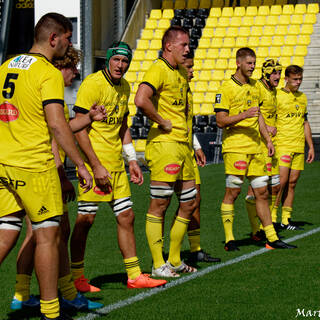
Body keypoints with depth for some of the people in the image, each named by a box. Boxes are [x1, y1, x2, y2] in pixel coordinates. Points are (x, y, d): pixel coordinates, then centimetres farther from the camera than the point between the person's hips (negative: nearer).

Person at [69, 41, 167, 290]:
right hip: (94, 160, -8)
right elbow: (79, 129, -15)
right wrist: (96, 166, -18)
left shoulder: (124, 87, 12)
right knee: (86, 218, -3)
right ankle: (76, 278, 8)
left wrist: (132, 159, 17)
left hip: (116, 163, 8)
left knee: (126, 216, 8)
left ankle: (134, 275, 15)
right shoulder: (92, 84, -12)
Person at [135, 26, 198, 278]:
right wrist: (163, 122, -18)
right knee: (159, 204, -4)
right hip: (164, 144, -10)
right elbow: (141, 100, -29)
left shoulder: (182, 72, 17)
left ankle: (174, 260, 23)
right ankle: (158, 265, 2)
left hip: (182, 145, 10)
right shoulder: (158, 70, -12)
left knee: (189, 203, 13)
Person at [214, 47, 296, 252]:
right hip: (235, 148, -7)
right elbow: (221, 121, -10)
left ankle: (272, 238, 12)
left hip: (255, 148, 7)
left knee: (262, 192, 8)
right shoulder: (227, 88, -7)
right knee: (232, 192, -4)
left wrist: (268, 139, 19)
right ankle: (229, 240, 3)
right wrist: (244, 115, -22)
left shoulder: (255, 86, 15)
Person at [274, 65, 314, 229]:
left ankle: (286, 219, 10)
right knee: (281, 181, -12)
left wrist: (311, 146, 18)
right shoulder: (277, 96, -4)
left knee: (292, 183, 5)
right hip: (282, 146, -6)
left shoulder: (302, 97, 16)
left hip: (299, 147, 6)